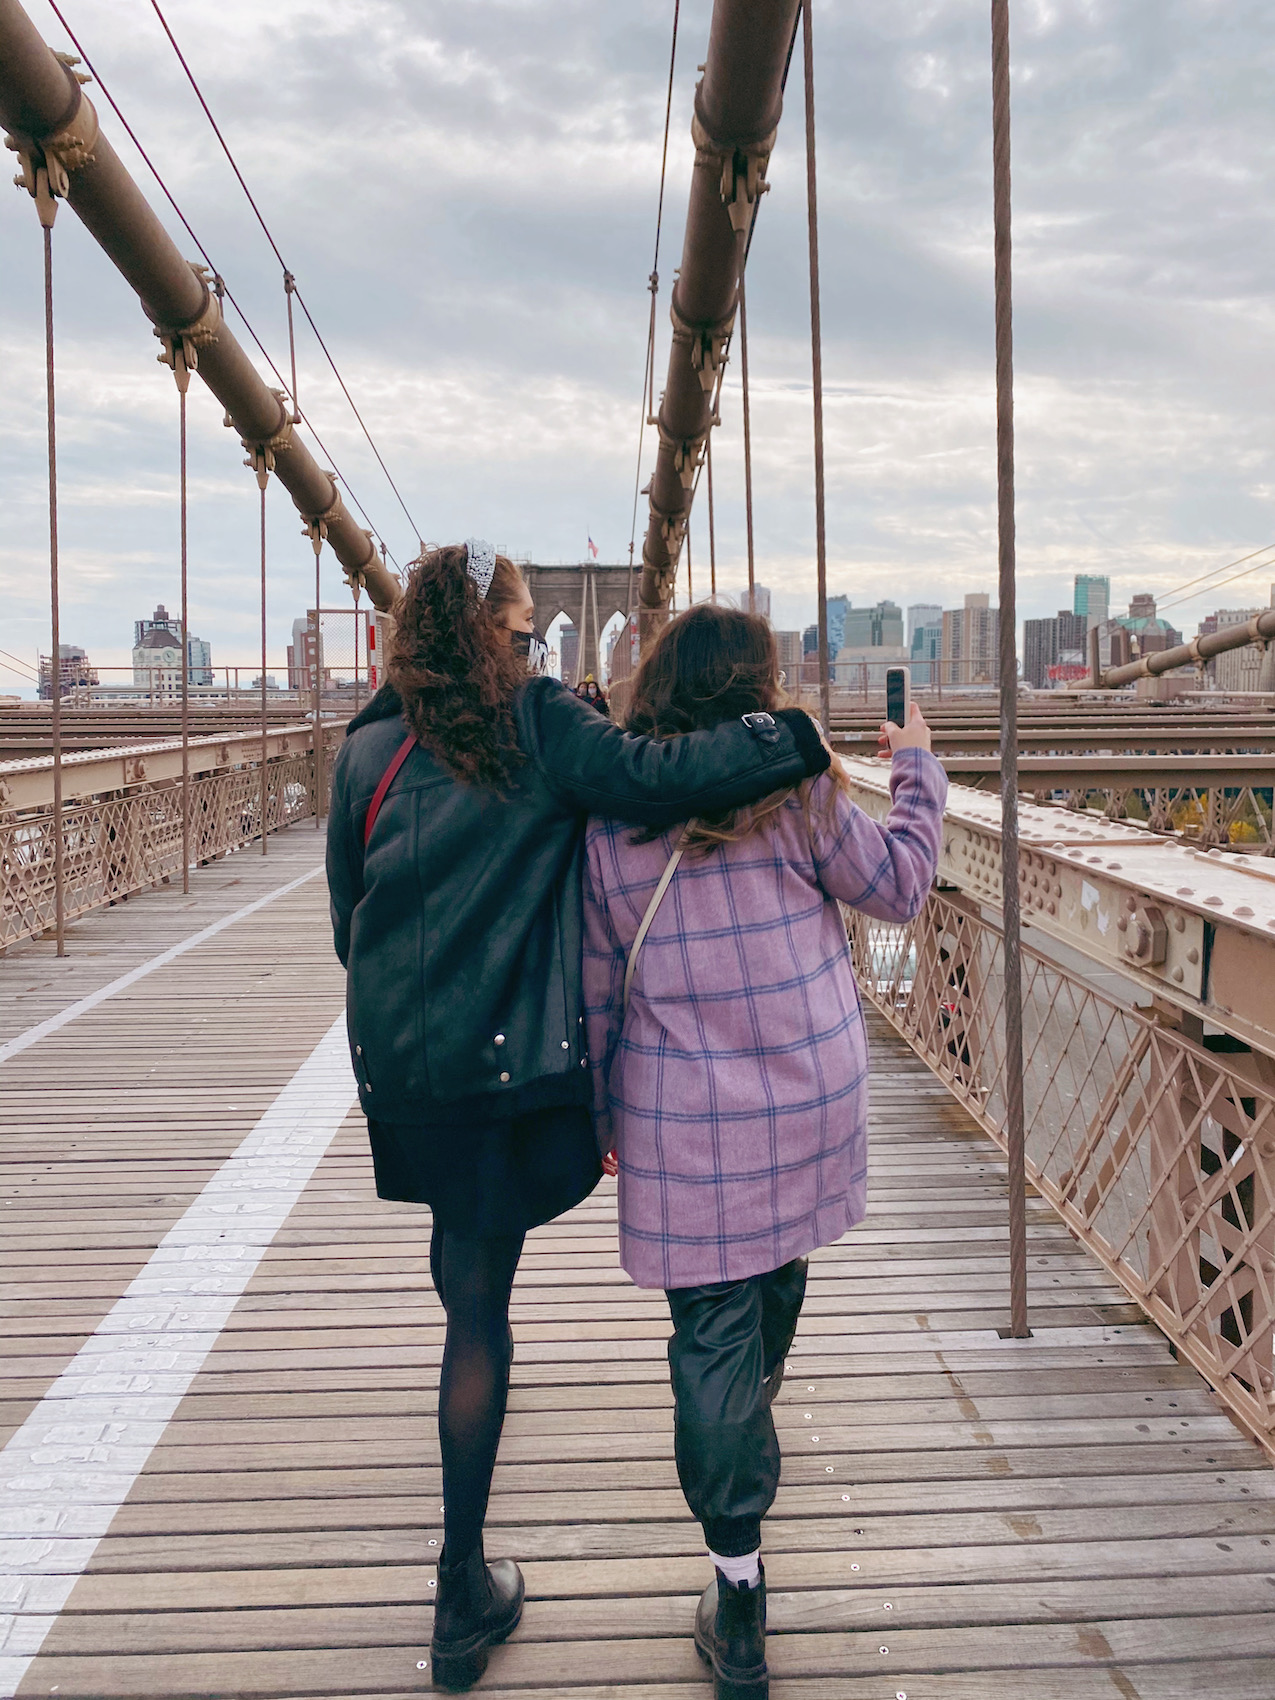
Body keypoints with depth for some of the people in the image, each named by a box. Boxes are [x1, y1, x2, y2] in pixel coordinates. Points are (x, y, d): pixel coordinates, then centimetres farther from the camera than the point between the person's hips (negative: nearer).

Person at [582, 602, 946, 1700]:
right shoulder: (794, 785, -7)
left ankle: (740, 1590, 6)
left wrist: (599, 1116, 12)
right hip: (811, 1104, 1)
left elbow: (592, 985, 1)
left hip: (680, 1122, -1)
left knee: (712, 1332, 3)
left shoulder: (608, 814, -4)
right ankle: (750, 1433, 53)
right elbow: (897, 885, 5)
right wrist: (916, 767, 18)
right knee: (778, 1273, 26)